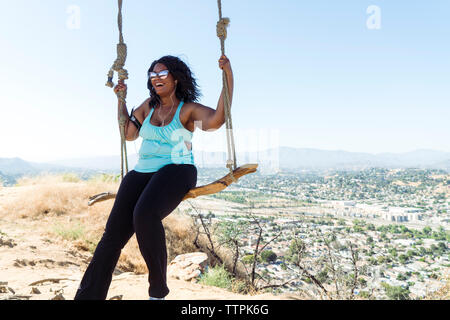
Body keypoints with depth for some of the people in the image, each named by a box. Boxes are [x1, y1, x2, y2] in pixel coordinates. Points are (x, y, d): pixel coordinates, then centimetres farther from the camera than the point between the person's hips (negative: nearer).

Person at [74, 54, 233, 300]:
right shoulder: (149, 106, 18)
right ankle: (88, 295, -8)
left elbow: (216, 119, -19)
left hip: (176, 171, -5)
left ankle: (158, 290, -17)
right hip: (143, 172, 6)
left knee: (144, 214, -36)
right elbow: (128, 134, 28)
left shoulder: (188, 109, 1)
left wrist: (228, 76, -21)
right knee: (114, 233, -13)